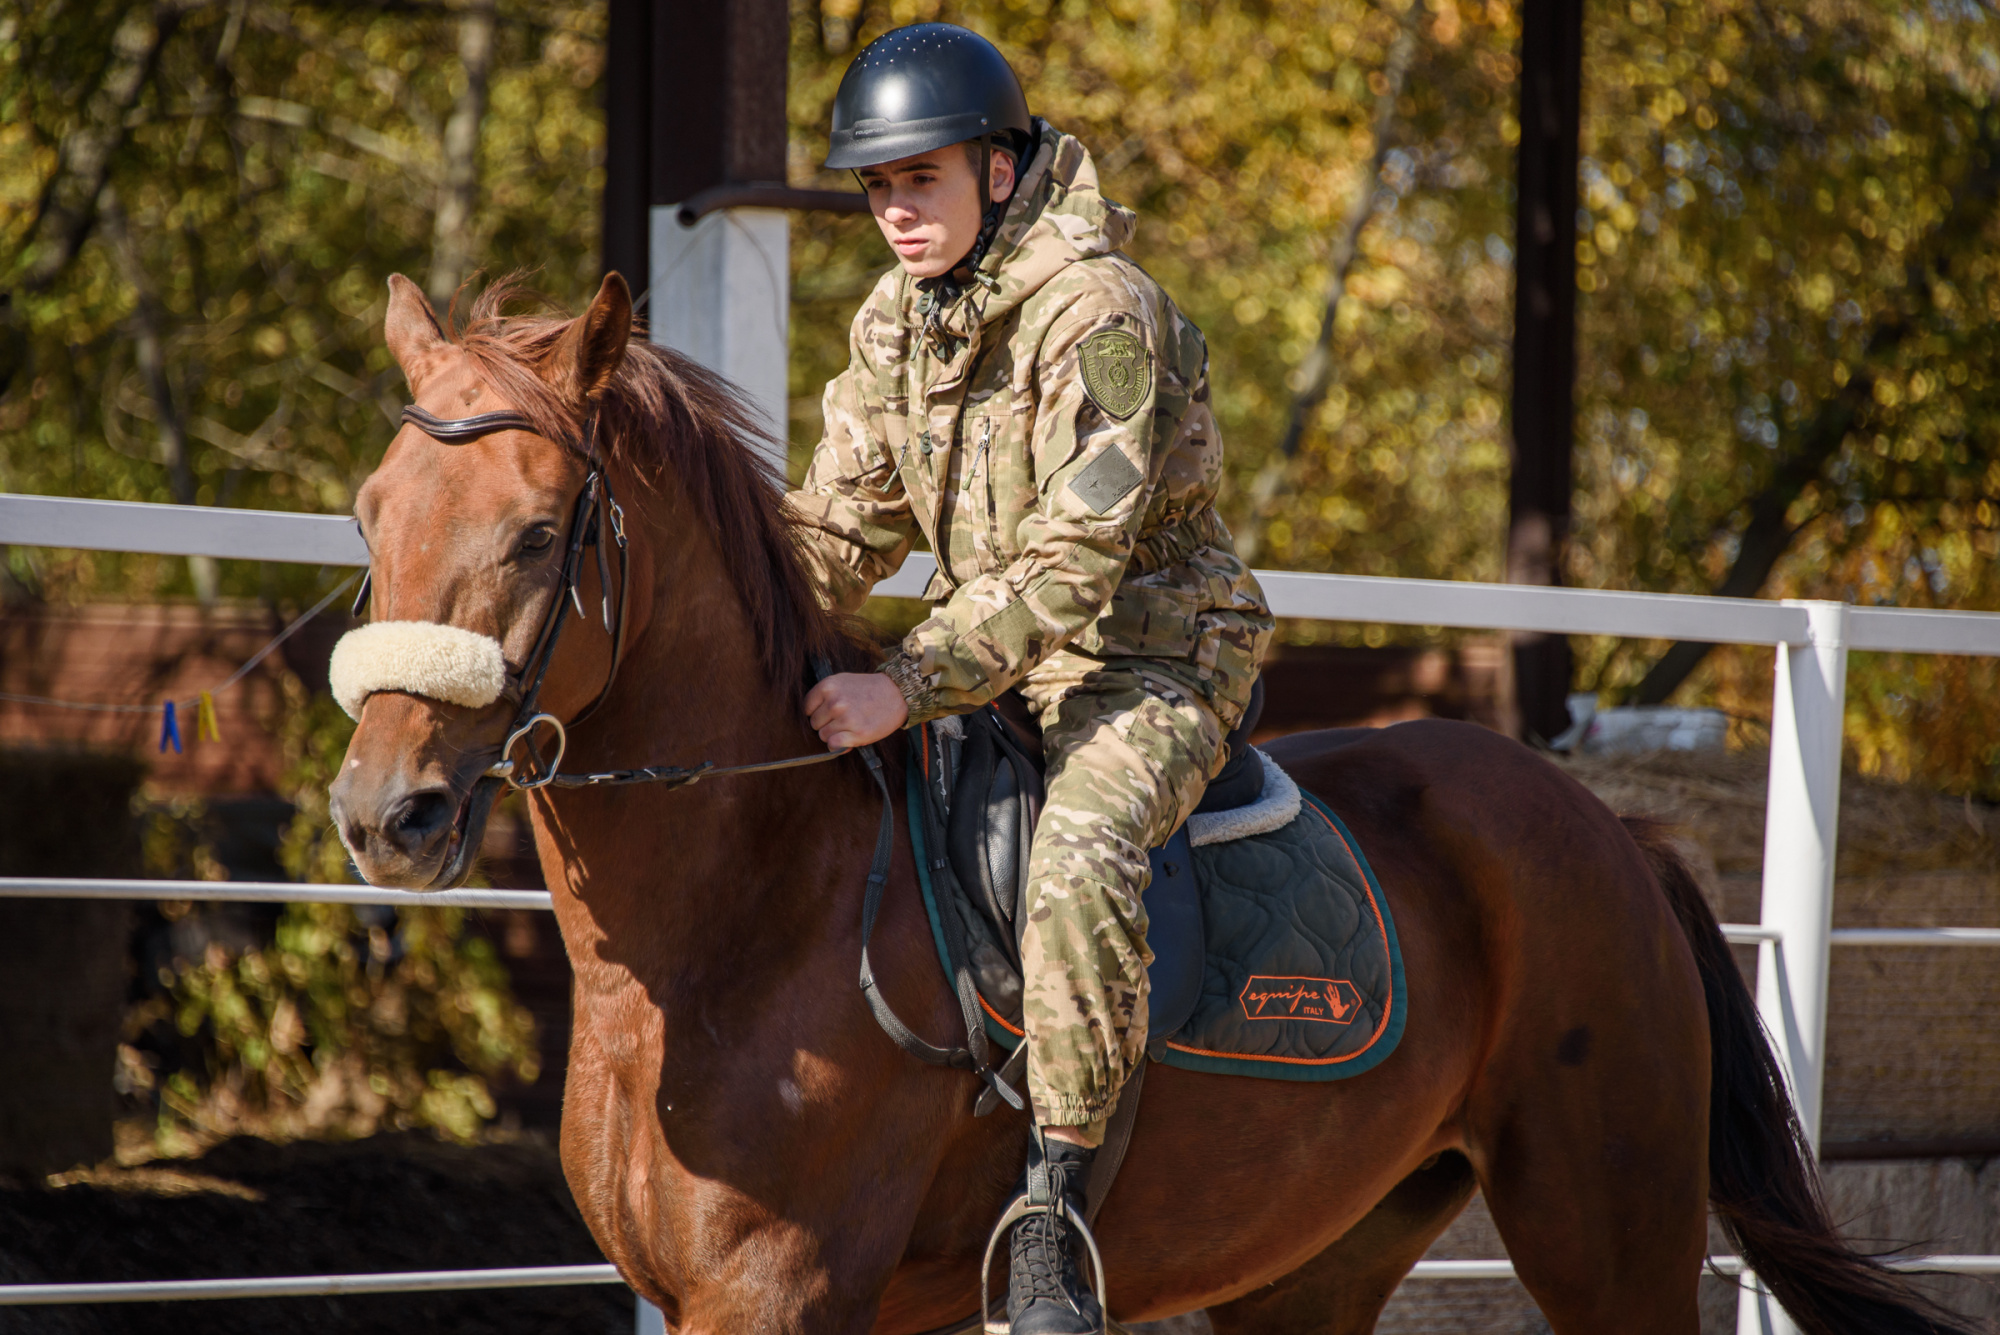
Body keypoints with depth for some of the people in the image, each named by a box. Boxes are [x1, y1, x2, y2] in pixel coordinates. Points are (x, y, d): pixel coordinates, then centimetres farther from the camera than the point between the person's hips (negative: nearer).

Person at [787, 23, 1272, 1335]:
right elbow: (844, 525, 9)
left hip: (1152, 659, -9)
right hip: (994, 657, 9)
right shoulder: (895, 319, 5)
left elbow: (1075, 562, -26)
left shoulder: (1097, 312, -21)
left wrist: (908, 690, -34)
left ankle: (1051, 1215, -30)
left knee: (1078, 863, -35)